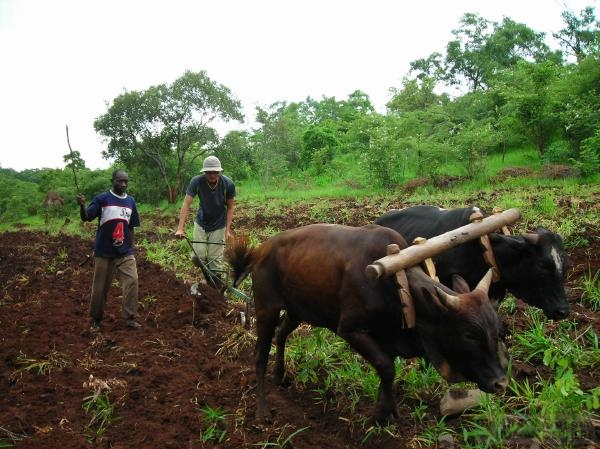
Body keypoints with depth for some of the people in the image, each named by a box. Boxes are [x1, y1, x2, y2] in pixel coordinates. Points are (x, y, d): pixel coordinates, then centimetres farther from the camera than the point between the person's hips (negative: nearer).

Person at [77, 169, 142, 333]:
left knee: (132, 281, -6)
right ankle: (95, 320, 21)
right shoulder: (102, 199, -7)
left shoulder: (130, 201, 6)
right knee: (100, 286, 6)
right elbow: (86, 218, -15)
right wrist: (82, 206, -35)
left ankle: (130, 318, 3)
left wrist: (131, 248, 14)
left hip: (125, 252, 3)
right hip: (104, 252, -3)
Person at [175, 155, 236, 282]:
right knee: (197, 257, -5)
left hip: (218, 226, -1)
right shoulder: (196, 182, -21)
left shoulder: (228, 184, -20)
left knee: (215, 260, -3)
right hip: (201, 224, 1)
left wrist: (228, 229, -13)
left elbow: (230, 207, -7)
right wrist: (180, 228, -30)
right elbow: (186, 204, -22)